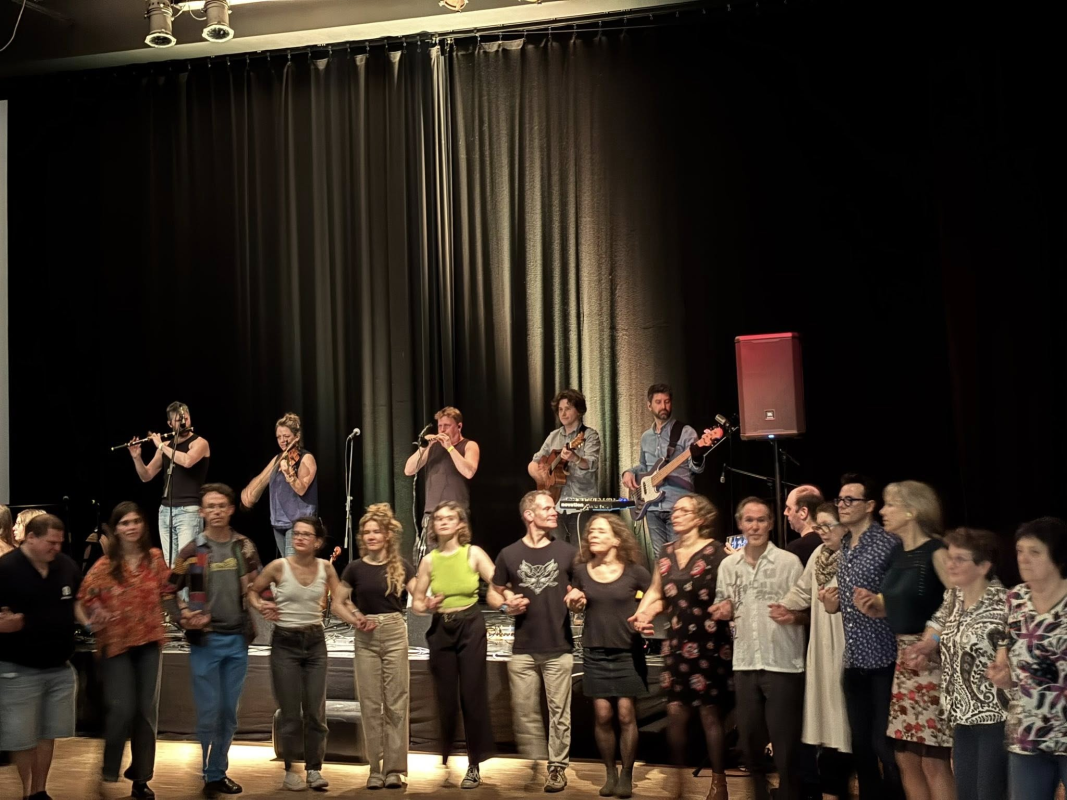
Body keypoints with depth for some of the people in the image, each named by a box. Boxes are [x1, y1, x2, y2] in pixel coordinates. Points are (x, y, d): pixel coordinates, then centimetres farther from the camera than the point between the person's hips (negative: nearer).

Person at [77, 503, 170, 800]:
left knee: (147, 711, 6)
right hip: (116, 643, -3)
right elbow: (84, 596, -7)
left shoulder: (155, 557, 1)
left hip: (149, 642, 4)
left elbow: (166, 589, 13)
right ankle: (109, 771, 12)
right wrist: (101, 619, -15)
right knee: (122, 709, -11)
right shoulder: (105, 565, -9)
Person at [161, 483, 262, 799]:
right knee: (209, 712, -1)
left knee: (229, 712, 10)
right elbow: (169, 591, 1)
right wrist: (183, 618, -14)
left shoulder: (245, 547, 4)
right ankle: (210, 775, 13)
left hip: (237, 639, 3)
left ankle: (219, 772, 23)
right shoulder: (192, 552, -5)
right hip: (205, 641, -3)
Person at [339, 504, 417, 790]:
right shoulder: (355, 568, 2)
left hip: (394, 634, -1)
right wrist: (356, 615, -4)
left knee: (396, 702, 1)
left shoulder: (401, 567, -1)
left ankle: (394, 768, 5)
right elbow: (341, 599, 13)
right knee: (370, 703, 4)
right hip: (366, 638, 1)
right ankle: (375, 768, 11)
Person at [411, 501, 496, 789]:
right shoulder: (429, 560, 2)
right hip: (441, 630, 3)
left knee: (472, 695, -1)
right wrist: (428, 606, -14)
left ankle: (474, 764, 8)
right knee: (445, 697, 8)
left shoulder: (473, 553, -5)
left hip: (470, 627, -3)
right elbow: (416, 602, 8)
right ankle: (442, 761, 24)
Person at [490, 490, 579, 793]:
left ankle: (557, 767, 12)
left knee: (558, 712, 1)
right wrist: (506, 605, -7)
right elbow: (493, 594, 13)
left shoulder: (567, 552, 3)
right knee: (525, 713, 5)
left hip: (559, 648, -1)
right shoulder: (509, 554, 3)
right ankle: (533, 766, 17)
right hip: (523, 650, 1)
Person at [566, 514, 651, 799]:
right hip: (595, 653, 2)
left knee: (626, 715, -4)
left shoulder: (634, 571, -7)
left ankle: (627, 775, 10)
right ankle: (610, 773, 17)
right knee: (603, 716, 1)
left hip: (627, 652, -2)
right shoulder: (581, 571, 2)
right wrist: (574, 602, -3)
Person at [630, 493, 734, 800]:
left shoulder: (715, 552, -7)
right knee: (675, 712, 4)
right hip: (677, 644, 5)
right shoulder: (666, 552, 10)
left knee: (710, 714, 0)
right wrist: (642, 614, -1)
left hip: (710, 645, -5)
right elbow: (656, 593, 15)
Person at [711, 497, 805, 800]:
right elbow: (721, 612, 16)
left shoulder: (789, 561, -4)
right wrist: (724, 611, -5)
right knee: (749, 737, 14)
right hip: (745, 663, 4)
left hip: (783, 664, -4)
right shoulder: (728, 565, 9)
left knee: (785, 742, 1)